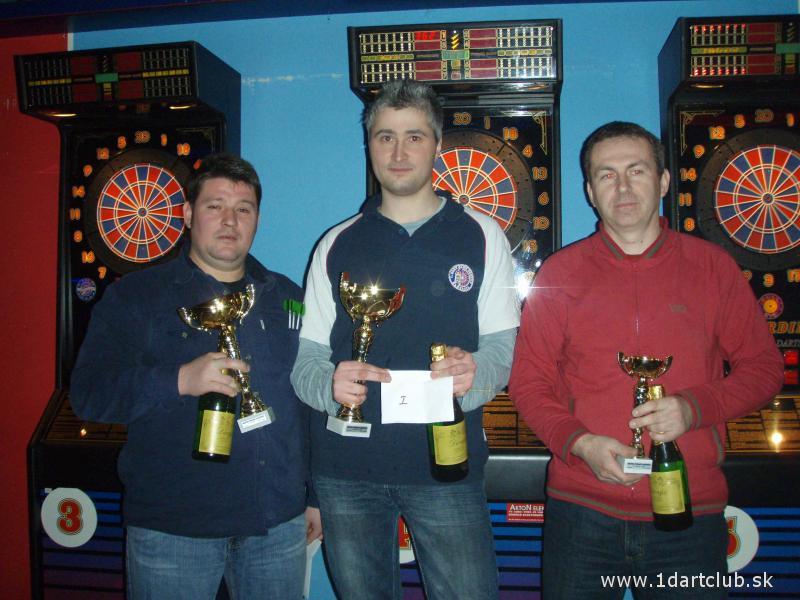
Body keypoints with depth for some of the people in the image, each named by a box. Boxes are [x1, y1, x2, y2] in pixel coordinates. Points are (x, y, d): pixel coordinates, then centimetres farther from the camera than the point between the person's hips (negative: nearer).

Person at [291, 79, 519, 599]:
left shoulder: (480, 237, 5)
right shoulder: (338, 245, 9)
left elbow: (501, 346, 2)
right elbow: (307, 358, 7)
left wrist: (472, 373, -21)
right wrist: (330, 385, -16)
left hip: (446, 464, -1)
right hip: (345, 465, 2)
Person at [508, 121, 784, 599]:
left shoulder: (713, 266, 3)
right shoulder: (560, 273, 1)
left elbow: (764, 367, 7)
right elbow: (528, 382, 3)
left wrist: (694, 408, -11)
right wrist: (579, 443, -13)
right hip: (583, 511, 0)